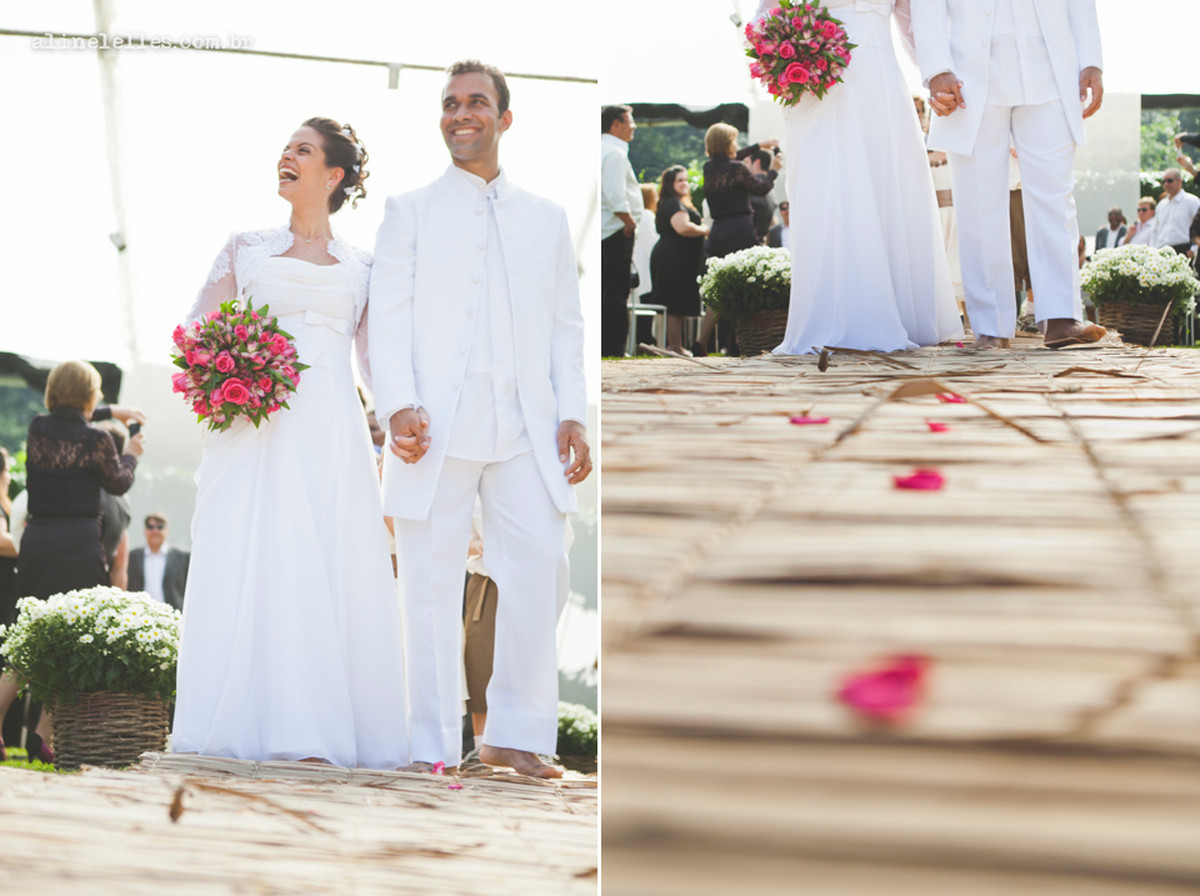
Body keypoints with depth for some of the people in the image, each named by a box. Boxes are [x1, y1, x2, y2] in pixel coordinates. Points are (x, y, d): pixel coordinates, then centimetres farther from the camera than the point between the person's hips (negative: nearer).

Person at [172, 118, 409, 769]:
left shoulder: (360, 268, 17)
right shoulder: (246, 249, 17)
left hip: (331, 434, 0)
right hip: (257, 431, 0)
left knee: (329, 568, -9)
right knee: (250, 564, -10)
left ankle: (314, 739, -11)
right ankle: (257, 728, -12)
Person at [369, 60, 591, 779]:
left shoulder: (545, 218, 20)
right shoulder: (410, 211, 13)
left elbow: (566, 327, 17)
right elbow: (389, 318, 3)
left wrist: (573, 415, 4)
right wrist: (397, 406, -11)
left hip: (524, 425, 2)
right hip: (437, 424, -2)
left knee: (540, 567, -8)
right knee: (433, 583, -3)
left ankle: (516, 733, 3)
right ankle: (434, 748, 2)